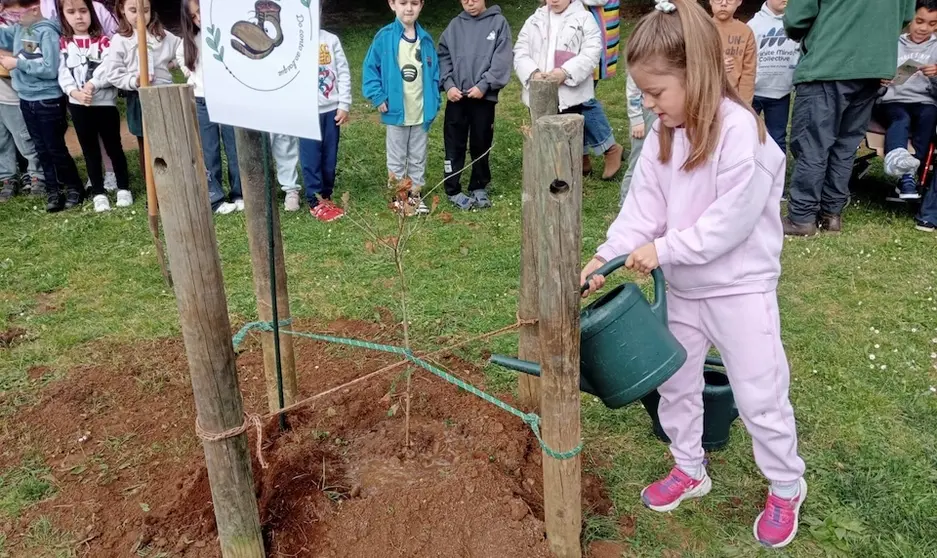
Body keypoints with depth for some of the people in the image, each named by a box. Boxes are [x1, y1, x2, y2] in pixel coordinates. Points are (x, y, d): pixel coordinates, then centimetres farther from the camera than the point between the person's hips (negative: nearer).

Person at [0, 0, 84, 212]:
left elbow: (50, 69, -21)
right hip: (26, 100, 7)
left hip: (49, 100, -7)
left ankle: (74, 187, 18)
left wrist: (18, 63, -16)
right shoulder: (18, 30, 7)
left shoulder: (47, 32, -14)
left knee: (56, 149, 2)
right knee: (42, 149, 11)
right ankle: (53, 191, 19)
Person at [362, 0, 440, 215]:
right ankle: (398, 197, 21)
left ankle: (415, 195, 26)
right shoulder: (384, 37, -8)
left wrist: (433, 103, 0)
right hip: (396, 112, -3)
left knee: (418, 158, 14)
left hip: (421, 113, 3)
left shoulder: (426, 39, 1)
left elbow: (433, 73, 6)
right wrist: (378, 97, -11)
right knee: (397, 158, 11)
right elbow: (370, 68, -4)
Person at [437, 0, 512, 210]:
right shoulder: (455, 25, 8)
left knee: (481, 144, 9)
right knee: (454, 145, 4)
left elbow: (503, 59, -7)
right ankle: (453, 190, 14)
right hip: (457, 97, 2)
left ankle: (479, 188, 23)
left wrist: (484, 85, -15)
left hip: (485, 96, -1)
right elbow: (443, 56, 7)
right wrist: (448, 84, -8)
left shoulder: (498, 22, 1)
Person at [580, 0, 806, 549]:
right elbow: (643, 206, -2)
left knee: (759, 394, 7)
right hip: (684, 287, 7)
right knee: (675, 382, 17)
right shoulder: (663, 133, 0)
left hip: (740, 286, -7)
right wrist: (606, 256, -14)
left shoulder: (739, 129, -23)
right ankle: (690, 470, 39)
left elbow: (732, 220, -25)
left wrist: (663, 249, -21)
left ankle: (787, 487, 31)